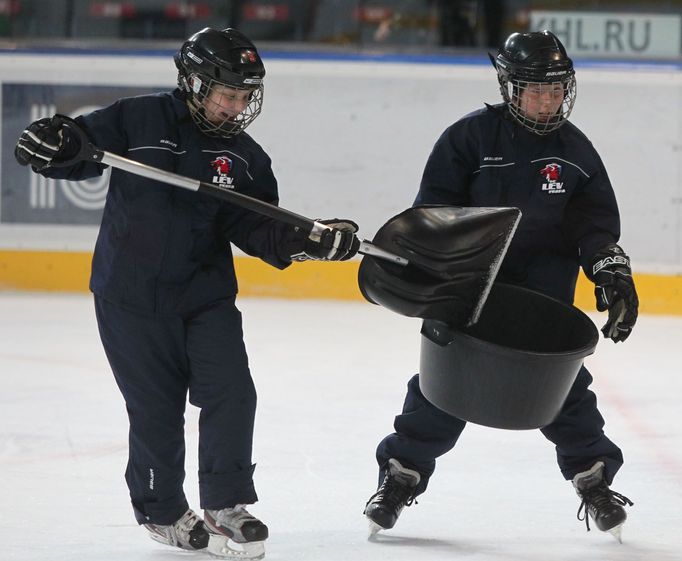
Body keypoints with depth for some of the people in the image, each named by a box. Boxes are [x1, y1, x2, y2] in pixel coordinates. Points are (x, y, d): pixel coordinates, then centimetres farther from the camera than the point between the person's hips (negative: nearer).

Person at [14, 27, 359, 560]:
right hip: (131, 296, -3)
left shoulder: (244, 156, 3)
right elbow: (78, 150, -2)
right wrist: (51, 145, -25)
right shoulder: (136, 120, -8)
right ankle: (162, 511, 23)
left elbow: (256, 229, -1)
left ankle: (226, 506, 6)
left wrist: (308, 241, -17)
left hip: (207, 295, 3)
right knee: (156, 410, 4)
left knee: (231, 395, -7)